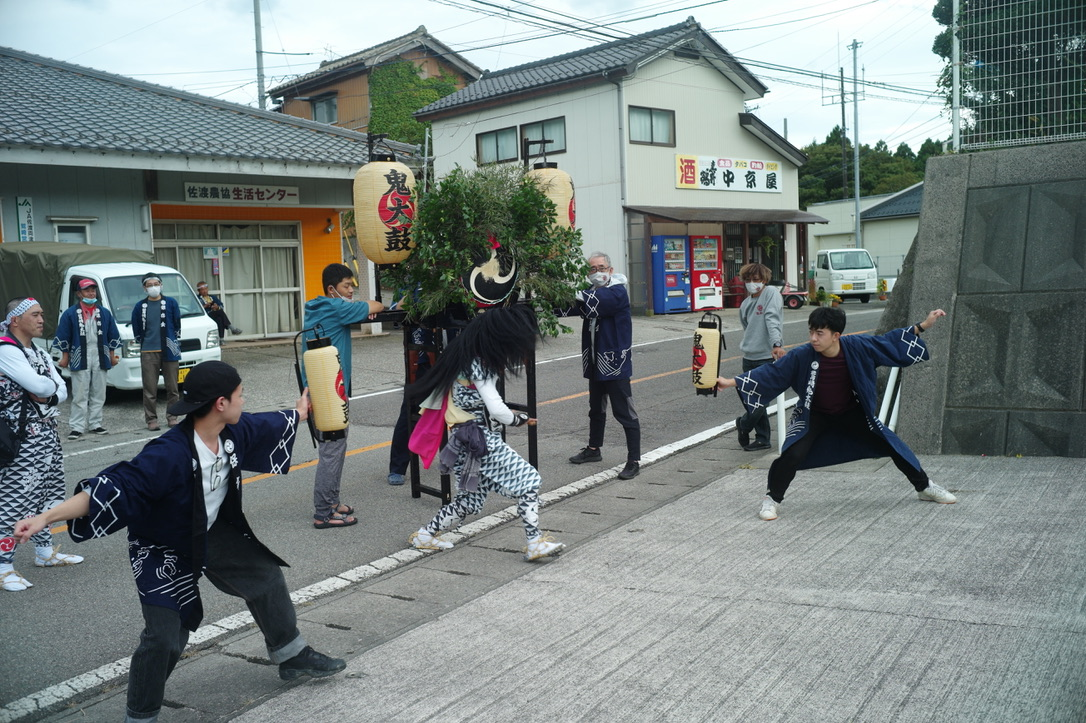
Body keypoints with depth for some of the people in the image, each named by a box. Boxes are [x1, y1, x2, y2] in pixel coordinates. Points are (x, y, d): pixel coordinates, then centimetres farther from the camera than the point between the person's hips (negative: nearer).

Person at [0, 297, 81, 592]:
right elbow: (39, 386, -23)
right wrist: (52, 386, -2)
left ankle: (45, 552, 29)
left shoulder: (40, 354, 15)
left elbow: (62, 391, 9)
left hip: (47, 433, 9)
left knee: (42, 496, 17)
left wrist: (48, 394, -11)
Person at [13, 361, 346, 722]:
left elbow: (268, 425, 8)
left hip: (214, 534, 8)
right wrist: (45, 518, -45)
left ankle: (292, 656, 41)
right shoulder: (168, 455, -37)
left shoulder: (236, 432, -14)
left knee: (266, 577, 18)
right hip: (164, 553, -7)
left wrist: (300, 412, 28)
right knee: (164, 638, -13)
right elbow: (111, 490, -38)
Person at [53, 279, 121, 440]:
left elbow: (113, 335, 14)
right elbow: (63, 337, 1)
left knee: (98, 394, 8)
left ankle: (94, 425, 16)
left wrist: (112, 355, 10)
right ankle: (76, 427, -1)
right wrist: (65, 357, -1)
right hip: (80, 358, -3)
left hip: (100, 358, 4)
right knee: (79, 395, -4)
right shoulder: (70, 313, 0)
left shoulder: (104, 312, 10)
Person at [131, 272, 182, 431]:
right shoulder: (140, 306, 4)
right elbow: (136, 330, 10)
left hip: (169, 351, 0)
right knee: (150, 389, 0)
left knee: (172, 387, 6)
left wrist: (175, 344, 5)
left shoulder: (171, 303, 3)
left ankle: (172, 417, 16)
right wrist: (143, 343, 9)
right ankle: (151, 419, 7)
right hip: (148, 353, 0)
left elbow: (177, 325, 7)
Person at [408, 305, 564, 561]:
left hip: (469, 441, 10)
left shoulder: (469, 358, 9)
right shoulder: (478, 366, -19)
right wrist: (517, 419, -3)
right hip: (479, 441, -10)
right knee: (528, 480, -8)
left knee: (469, 500, 18)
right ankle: (535, 543, -8)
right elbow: (496, 409, -21)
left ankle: (425, 534, 26)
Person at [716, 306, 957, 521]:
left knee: (892, 444, 8)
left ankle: (925, 487, 34)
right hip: (814, 415, -2)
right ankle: (772, 500, -1)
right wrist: (731, 383, -29)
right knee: (793, 454, -24)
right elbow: (771, 373, -22)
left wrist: (923, 326, -8)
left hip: (852, 413, 2)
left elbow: (889, 342, -6)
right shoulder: (802, 356, -26)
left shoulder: (858, 347, -22)